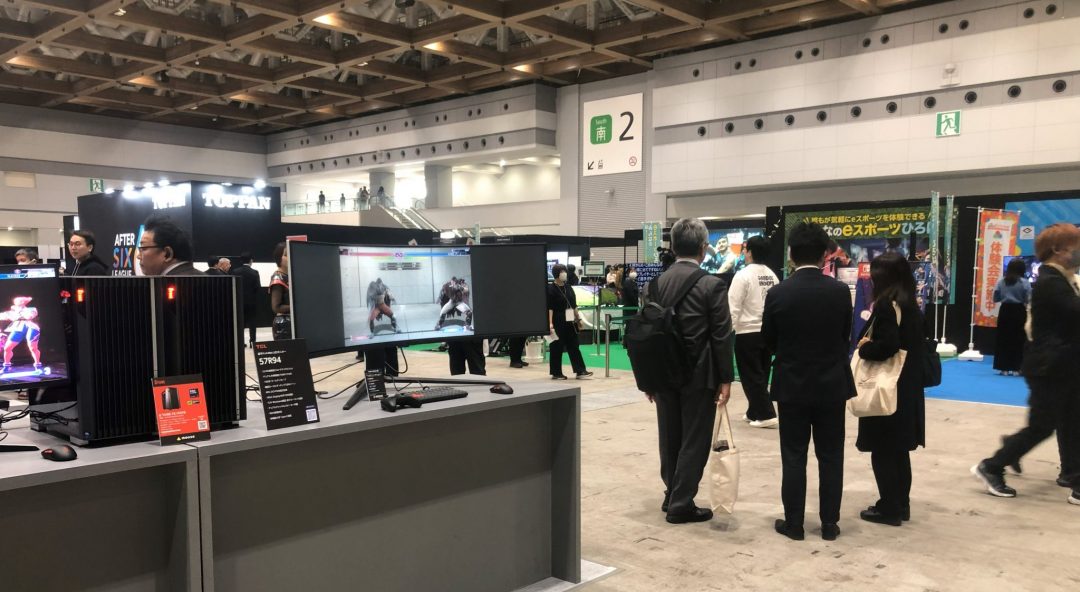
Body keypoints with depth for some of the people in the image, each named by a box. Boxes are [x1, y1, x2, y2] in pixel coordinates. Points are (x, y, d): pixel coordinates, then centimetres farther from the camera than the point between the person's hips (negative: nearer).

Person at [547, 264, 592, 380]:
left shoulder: (569, 288, 12)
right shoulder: (551, 289, -9)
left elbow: (574, 305, 18)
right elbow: (549, 307, -14)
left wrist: (578, 318, 16)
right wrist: (550, 323, -20)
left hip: (570, 322, 7)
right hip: (558, 322, -7)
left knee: (574, 346, 7)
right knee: (557, 348, 0)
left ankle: (580, 371, 8)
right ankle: (556, 373, 9)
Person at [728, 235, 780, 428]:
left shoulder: (743, 275, -14)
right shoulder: (772, 276, 6)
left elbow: (733, 307, -16)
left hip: (747, 332, -7)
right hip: (767, 332, 7)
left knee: (751, 376, 1)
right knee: (761, 374, 15)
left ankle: (766, 414, -1)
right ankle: (754, 412, 25)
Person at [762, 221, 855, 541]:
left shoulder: (778, 293, -11)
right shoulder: (840, 292, -7)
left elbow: (768, 341, 0)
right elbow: (845, 337, 4)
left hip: (792, 386, -1)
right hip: (832, 385, 1)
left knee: (794, 458, 6)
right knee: (830, 457, 10)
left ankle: (793, 523, 12)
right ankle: (829, 523, 17)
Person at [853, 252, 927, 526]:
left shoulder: (887, 305, -17)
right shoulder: (910, 305, 10)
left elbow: (888, 345, -27)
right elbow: (909, 343, 13)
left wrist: (864, 348, -9)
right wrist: (870, 344, 4)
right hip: (906, 388, 9)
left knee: (883, 451, 1)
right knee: (898, 450, 16)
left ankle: (889, 508, 8)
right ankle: (901, 504, 24)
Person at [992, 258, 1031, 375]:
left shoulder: (1001, 281, 0)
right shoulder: (1024, 282, -8)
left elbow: (995, 298, 3)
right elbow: (1028, 300, -10)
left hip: (1005, 311, 3)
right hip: (1019, 312, -3)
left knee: (1003, 339, 7)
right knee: (1019, 340, 4)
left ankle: (1004, 368, 8)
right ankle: (1016, 368, 3)